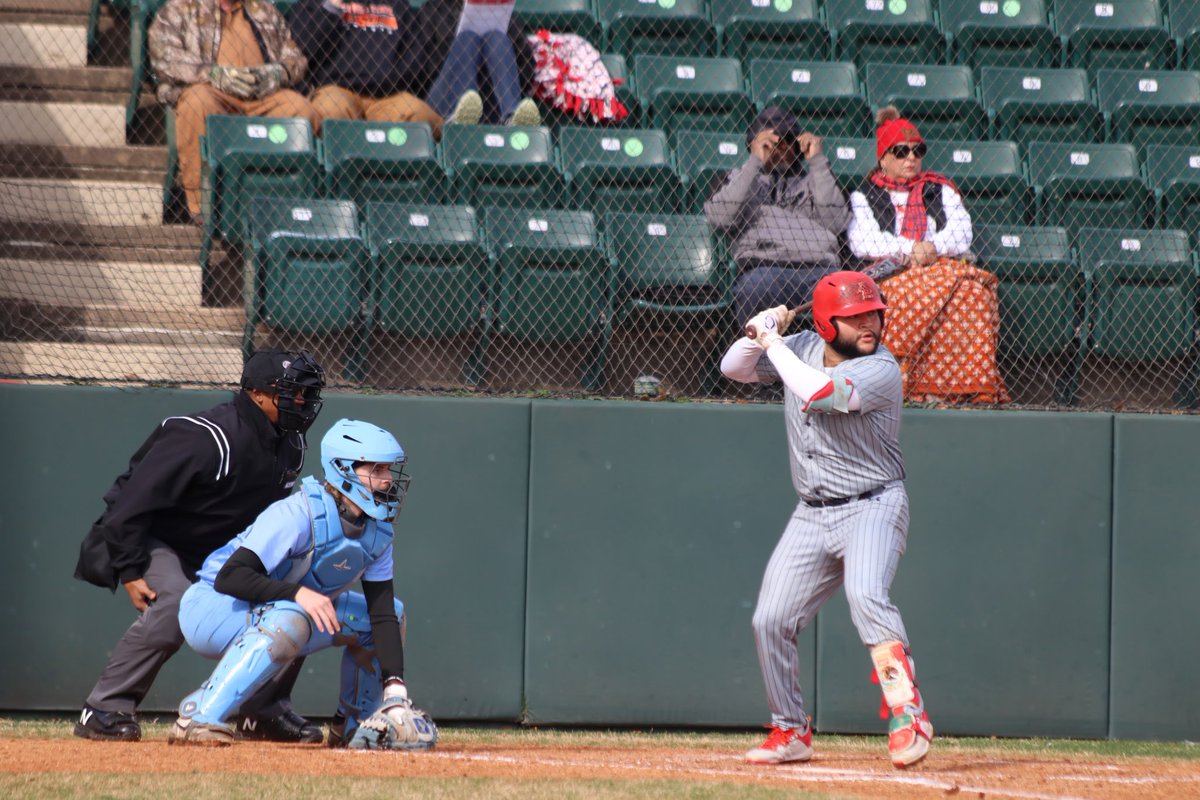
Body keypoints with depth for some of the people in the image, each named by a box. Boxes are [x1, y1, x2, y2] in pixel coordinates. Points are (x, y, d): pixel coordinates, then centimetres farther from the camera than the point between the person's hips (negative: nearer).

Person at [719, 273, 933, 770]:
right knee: (770, 620, 2)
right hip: (812, 517, 7)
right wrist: (762, 334, -10)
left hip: (873, 507, -7)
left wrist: (774, 344, -20)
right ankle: (791, 732, 19)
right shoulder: (802, 349, 4)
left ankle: (908, 717, -33)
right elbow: (734, 369, 9)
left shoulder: (881, 370, -16)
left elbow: (821, 394, -31)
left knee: (865, 594, -31)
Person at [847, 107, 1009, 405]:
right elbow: (862, 242, 0)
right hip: (890, 274, -2)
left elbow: (961, 234, 9)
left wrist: (933, 247, -14)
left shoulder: (940, 190, 25)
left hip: (944, 267, 2)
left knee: (973, 291, -34)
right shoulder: (864, 196, 19)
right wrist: (909, 249, -15)